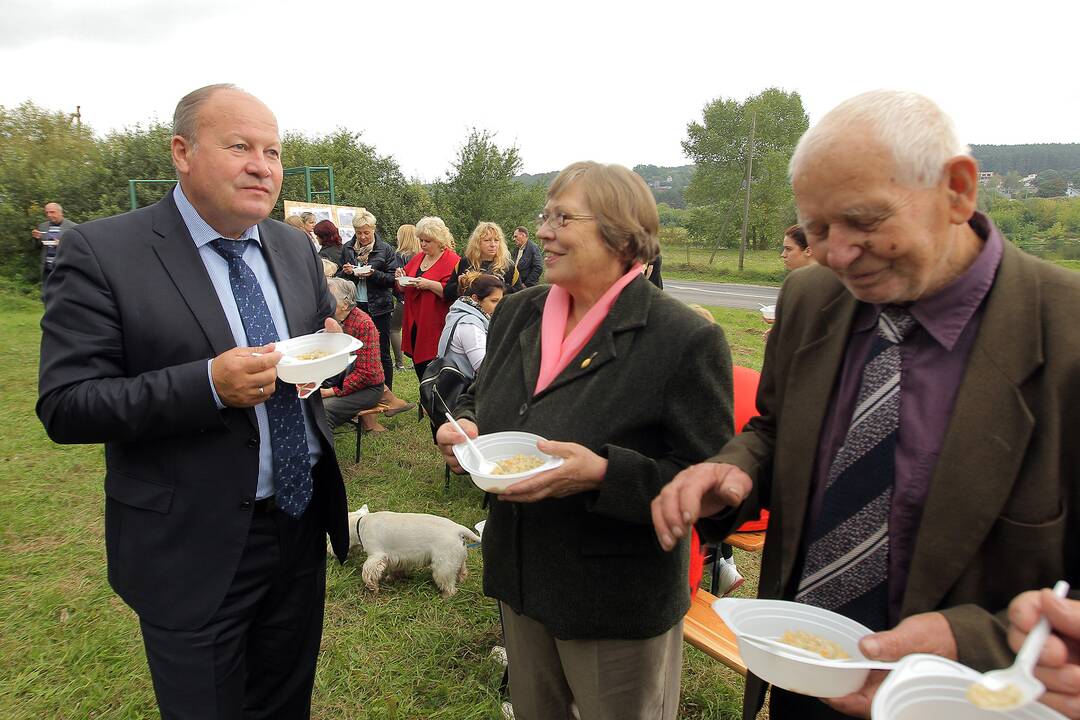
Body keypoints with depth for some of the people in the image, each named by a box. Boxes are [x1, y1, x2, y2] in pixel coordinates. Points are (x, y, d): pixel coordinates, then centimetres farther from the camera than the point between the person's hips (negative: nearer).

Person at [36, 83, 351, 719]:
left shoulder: (295, 248, 4)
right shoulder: (102, 253, -13)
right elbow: (65, 407, -15)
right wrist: (209, 385, -29)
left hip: (305, 525, 5)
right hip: (197, 548, -4)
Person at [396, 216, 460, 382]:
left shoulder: (453, 261, -8)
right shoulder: (417, 258, 15)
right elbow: (403, 290, 20)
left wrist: (430, 284, -24)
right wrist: (402, 279, 0)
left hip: (435, 329, -7)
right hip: (414, 325, 7)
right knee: (420, 372, 13)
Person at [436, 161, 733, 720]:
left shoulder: (686, 340, -20)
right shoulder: (518, 313, 1)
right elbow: (480, 395, 16)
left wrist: (603, 473, -33)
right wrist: (464, 426, -7)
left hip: (620, 608, -5)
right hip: (520, 582, 6)